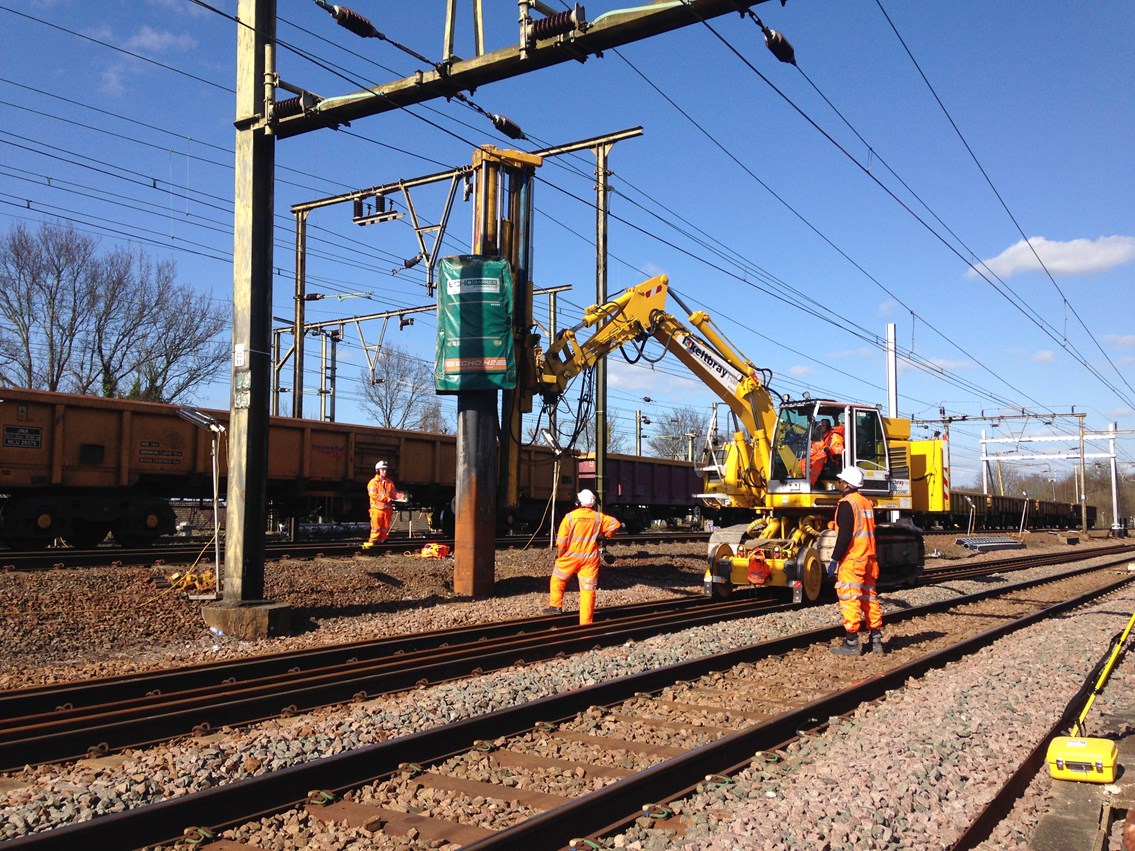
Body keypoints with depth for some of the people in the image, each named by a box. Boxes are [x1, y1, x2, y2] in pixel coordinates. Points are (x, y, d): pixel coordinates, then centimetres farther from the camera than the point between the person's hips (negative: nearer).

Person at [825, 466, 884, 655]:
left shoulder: (846, 504, -12)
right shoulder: (868, 503, 15)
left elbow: (844, 536, -19)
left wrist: (834, 560, -16)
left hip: (852, 560, -9)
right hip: (869, 559, 9)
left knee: (850, 599, -5)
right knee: (870, 598, 13)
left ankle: (851, 644, -4)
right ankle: (876, 641, 17)